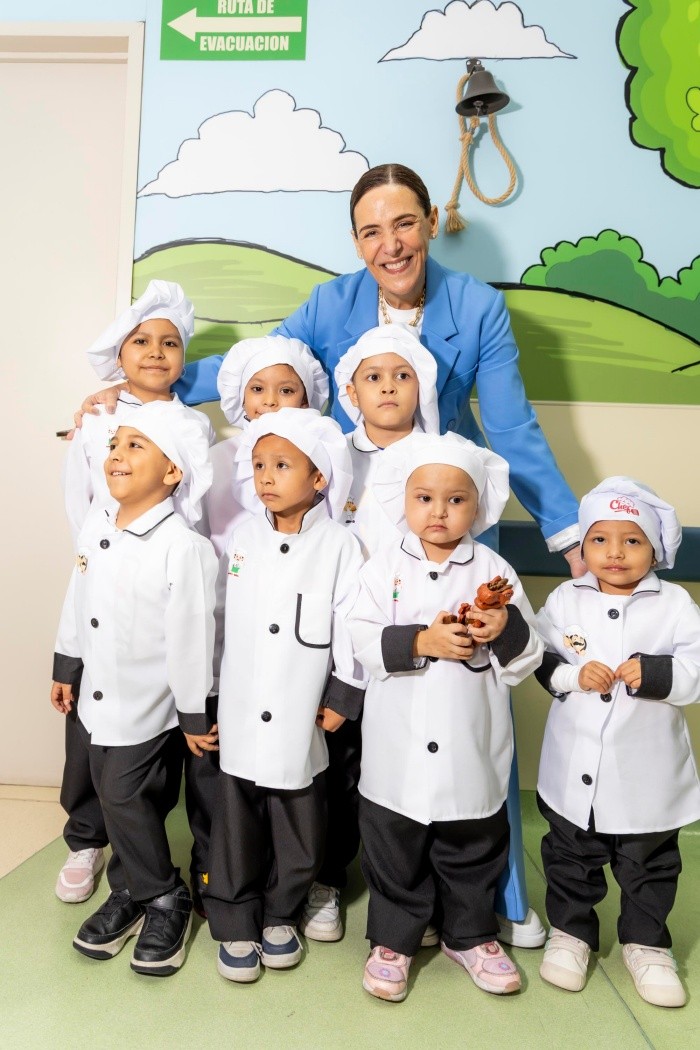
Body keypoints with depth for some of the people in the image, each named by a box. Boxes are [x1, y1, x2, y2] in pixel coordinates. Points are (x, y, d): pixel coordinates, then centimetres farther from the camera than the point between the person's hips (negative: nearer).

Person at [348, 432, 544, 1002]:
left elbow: (526, 660, -1)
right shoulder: (385, 566, -3)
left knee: (473, 853, 20)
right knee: (394, 853, 15)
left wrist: (506, 630, -21)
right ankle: (393, 938, 38)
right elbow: (364, 641, -11)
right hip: (399, 752, 0)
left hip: (472, 752, 1)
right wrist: (422, 640, -22)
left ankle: (471, 935, 44)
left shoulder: (494, 570, -2)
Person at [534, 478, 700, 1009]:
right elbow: (541, 661, -4)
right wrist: (574, 674, -21)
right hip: (576, 768, 1)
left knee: (649, 865, 19)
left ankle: (647, 944, 41)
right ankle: (571, 931, 40)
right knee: (571, 857, 19)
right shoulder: (565, 600, -4)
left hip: (649, 772, 0)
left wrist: (653, 672, -27)